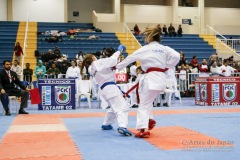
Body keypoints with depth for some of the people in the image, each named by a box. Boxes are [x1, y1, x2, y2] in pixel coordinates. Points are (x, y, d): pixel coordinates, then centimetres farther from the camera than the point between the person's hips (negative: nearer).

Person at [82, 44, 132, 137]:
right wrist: (119, 51, 2)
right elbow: (112, 60, -11)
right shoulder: (98, 63, -8)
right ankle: (122, 127, -33)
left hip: (105, 88, 9)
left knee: (114, 107, 27)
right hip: (110, 88, -9)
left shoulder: (91, 69, 16)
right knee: (122, 107, -17)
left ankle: (106, 124, 36)